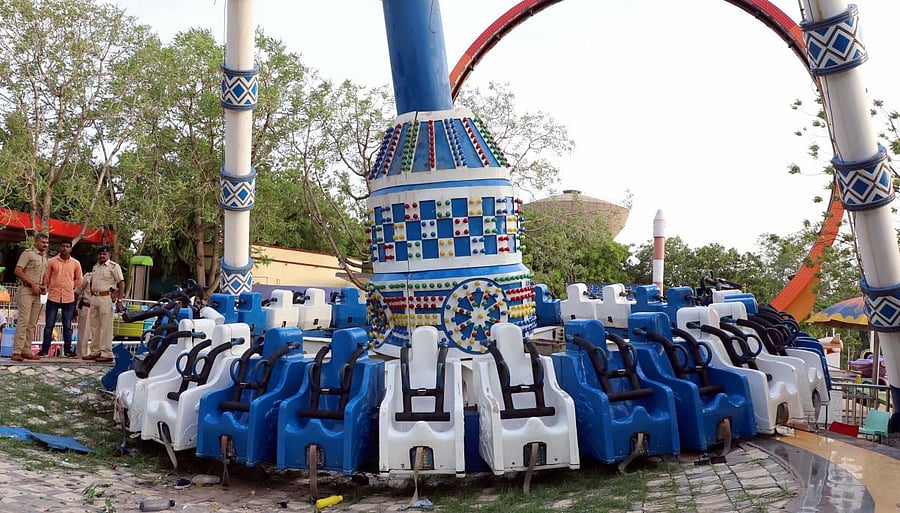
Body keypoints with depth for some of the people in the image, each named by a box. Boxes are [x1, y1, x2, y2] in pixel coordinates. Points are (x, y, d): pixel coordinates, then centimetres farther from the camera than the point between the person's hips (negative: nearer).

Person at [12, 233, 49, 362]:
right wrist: (33, 284, -16)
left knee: (32, 323, 7)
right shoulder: (28, 253, -4)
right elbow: (18, 271, -12)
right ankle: (16, 352, -13)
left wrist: (44, 286, 7)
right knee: (23, 321, -13)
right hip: (26, 290, -7)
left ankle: (26, 351, 12)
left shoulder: (44, 257, 18)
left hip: (37, 293, 8)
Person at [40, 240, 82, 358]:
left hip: (69, 298, 1)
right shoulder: (51, 261, 0)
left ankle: (67, 350, 12)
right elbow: (46, 278, 8)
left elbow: (78, 280, 14)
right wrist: (52, 288, 7)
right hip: (53, 297, -1)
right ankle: (45, 350, 12)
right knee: (49, 325, 4)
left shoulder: (76, 263, 3)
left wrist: (70, 287, 8)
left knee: (67, 326, 6)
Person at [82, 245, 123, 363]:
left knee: (106, 327, -8)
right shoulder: (95, 267, 17)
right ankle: (95, 352, 19)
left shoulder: (114, 266, -6)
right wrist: (91, 296, 16)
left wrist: (119, 300, -18)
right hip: (94, 298, 8)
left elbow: (121, 283, -11)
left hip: (106, 298, -8)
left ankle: (107, 353, -6)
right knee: (94, 327, 11)